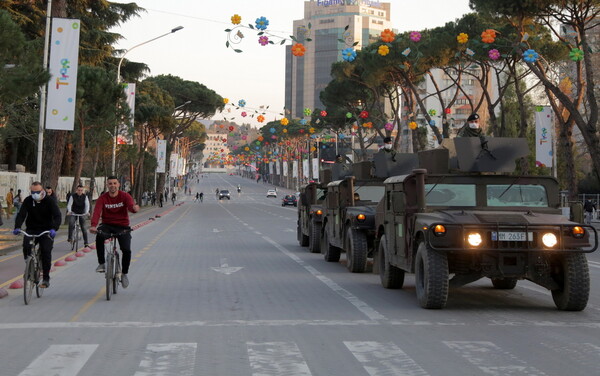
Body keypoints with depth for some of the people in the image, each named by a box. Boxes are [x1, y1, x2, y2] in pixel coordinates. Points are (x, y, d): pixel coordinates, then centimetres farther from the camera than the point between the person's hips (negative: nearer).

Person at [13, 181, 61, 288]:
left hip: (46, 231, -2)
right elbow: (21, 214, -11)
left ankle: (46, 279, -7)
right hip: (31, 229, 2)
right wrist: (17, 227, -31)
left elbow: (57, 216, -18)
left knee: (46, 251, -18)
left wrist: (54, 229, -37)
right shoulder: (28, 200, -1)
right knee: (26, 246, -25)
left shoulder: (50, 201, -8)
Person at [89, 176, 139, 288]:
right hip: (107, 225, 0)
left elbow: (131, 206, -25)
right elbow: (97, 212, -21)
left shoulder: (125, 196, -5)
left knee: (127, 250, -16)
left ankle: (124, 273, 10)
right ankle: (101, 263, -20)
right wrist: (93, 225, -40)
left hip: (122, 226, 0)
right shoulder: (102, 198, -5)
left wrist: (134, 208, -52)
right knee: (99, 235, -34)